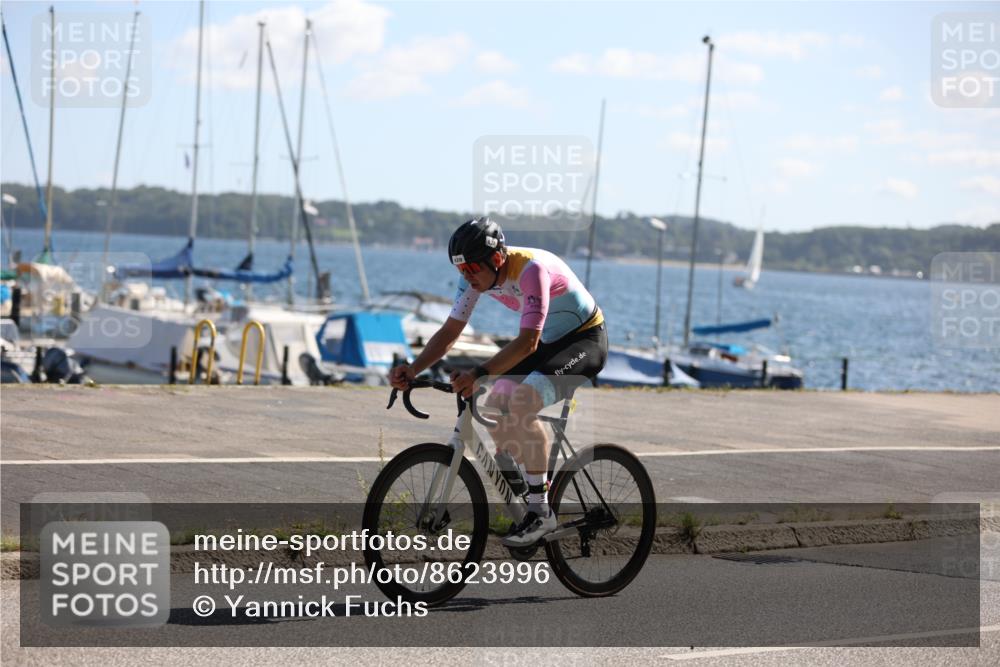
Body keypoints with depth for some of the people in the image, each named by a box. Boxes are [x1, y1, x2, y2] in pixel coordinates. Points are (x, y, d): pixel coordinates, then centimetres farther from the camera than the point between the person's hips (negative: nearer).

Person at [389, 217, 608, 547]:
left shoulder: (531, 269, -33)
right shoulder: (476, 274, -9)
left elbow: (527, 342, -38)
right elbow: (450, 330, -6)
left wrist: (478, 374, -48)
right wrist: (413, 369, -21)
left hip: (585, 340, -9)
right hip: (548, 343, 9)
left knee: (522, 405, -28)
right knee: (493, 410, 0)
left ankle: (540, 511, -22)